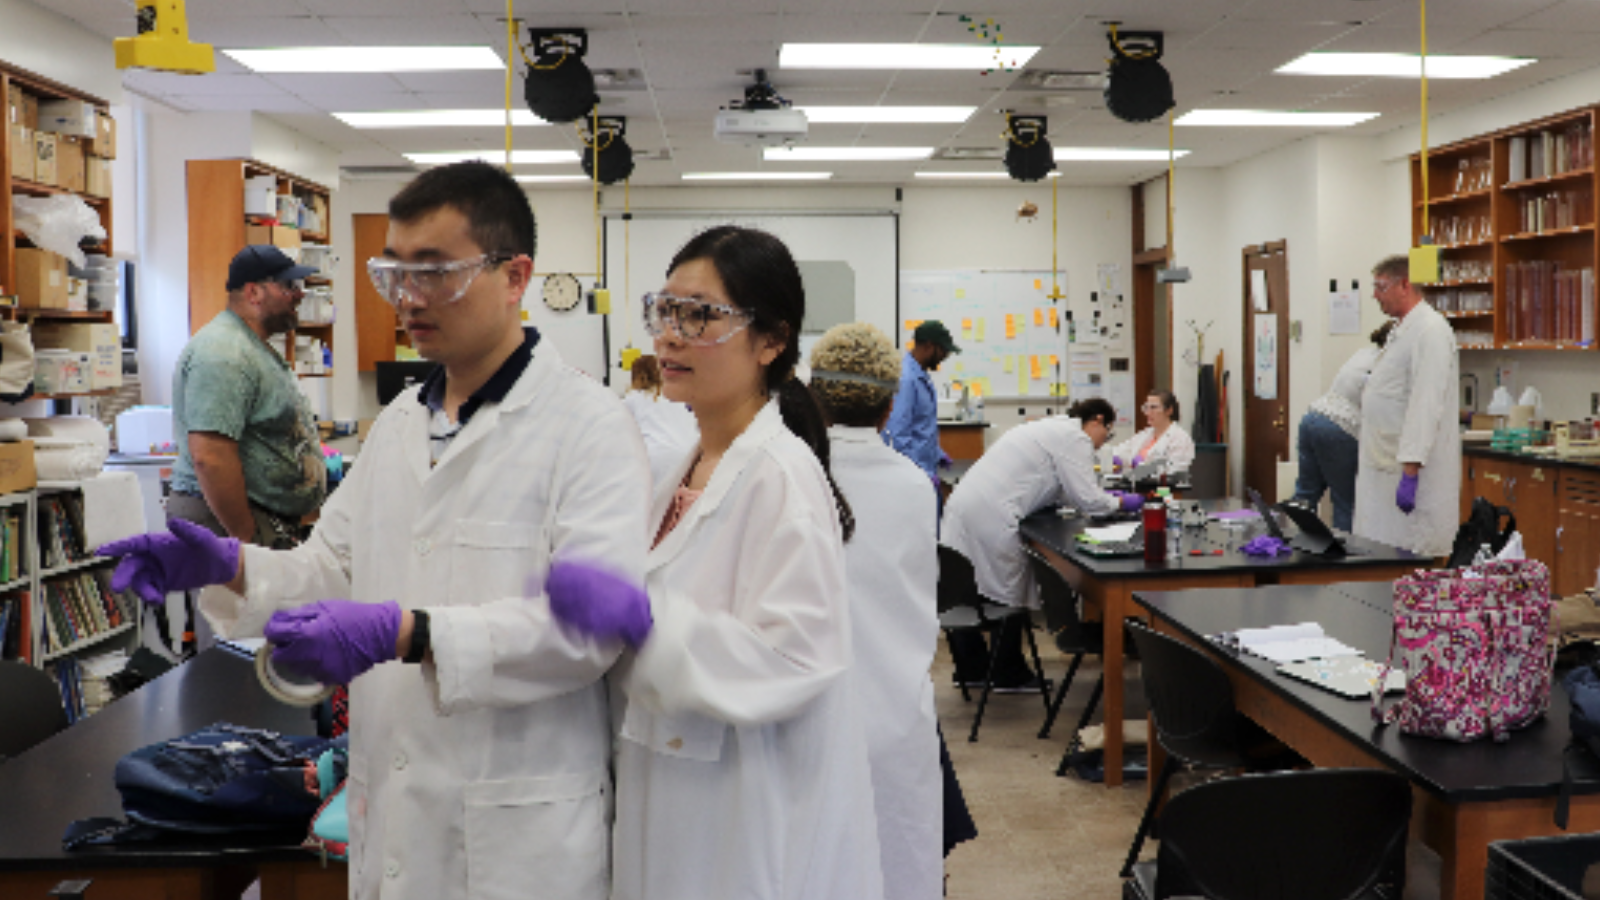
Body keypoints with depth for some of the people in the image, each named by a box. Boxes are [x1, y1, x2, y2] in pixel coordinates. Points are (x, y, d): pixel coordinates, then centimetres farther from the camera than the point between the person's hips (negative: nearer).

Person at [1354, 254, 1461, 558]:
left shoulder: (1430, 330, -13)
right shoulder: (1402, 331, 19)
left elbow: (1426, 405, -21)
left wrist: (1410, 472, -24)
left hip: (1415, 474, -10)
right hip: (1386, 470, 10)